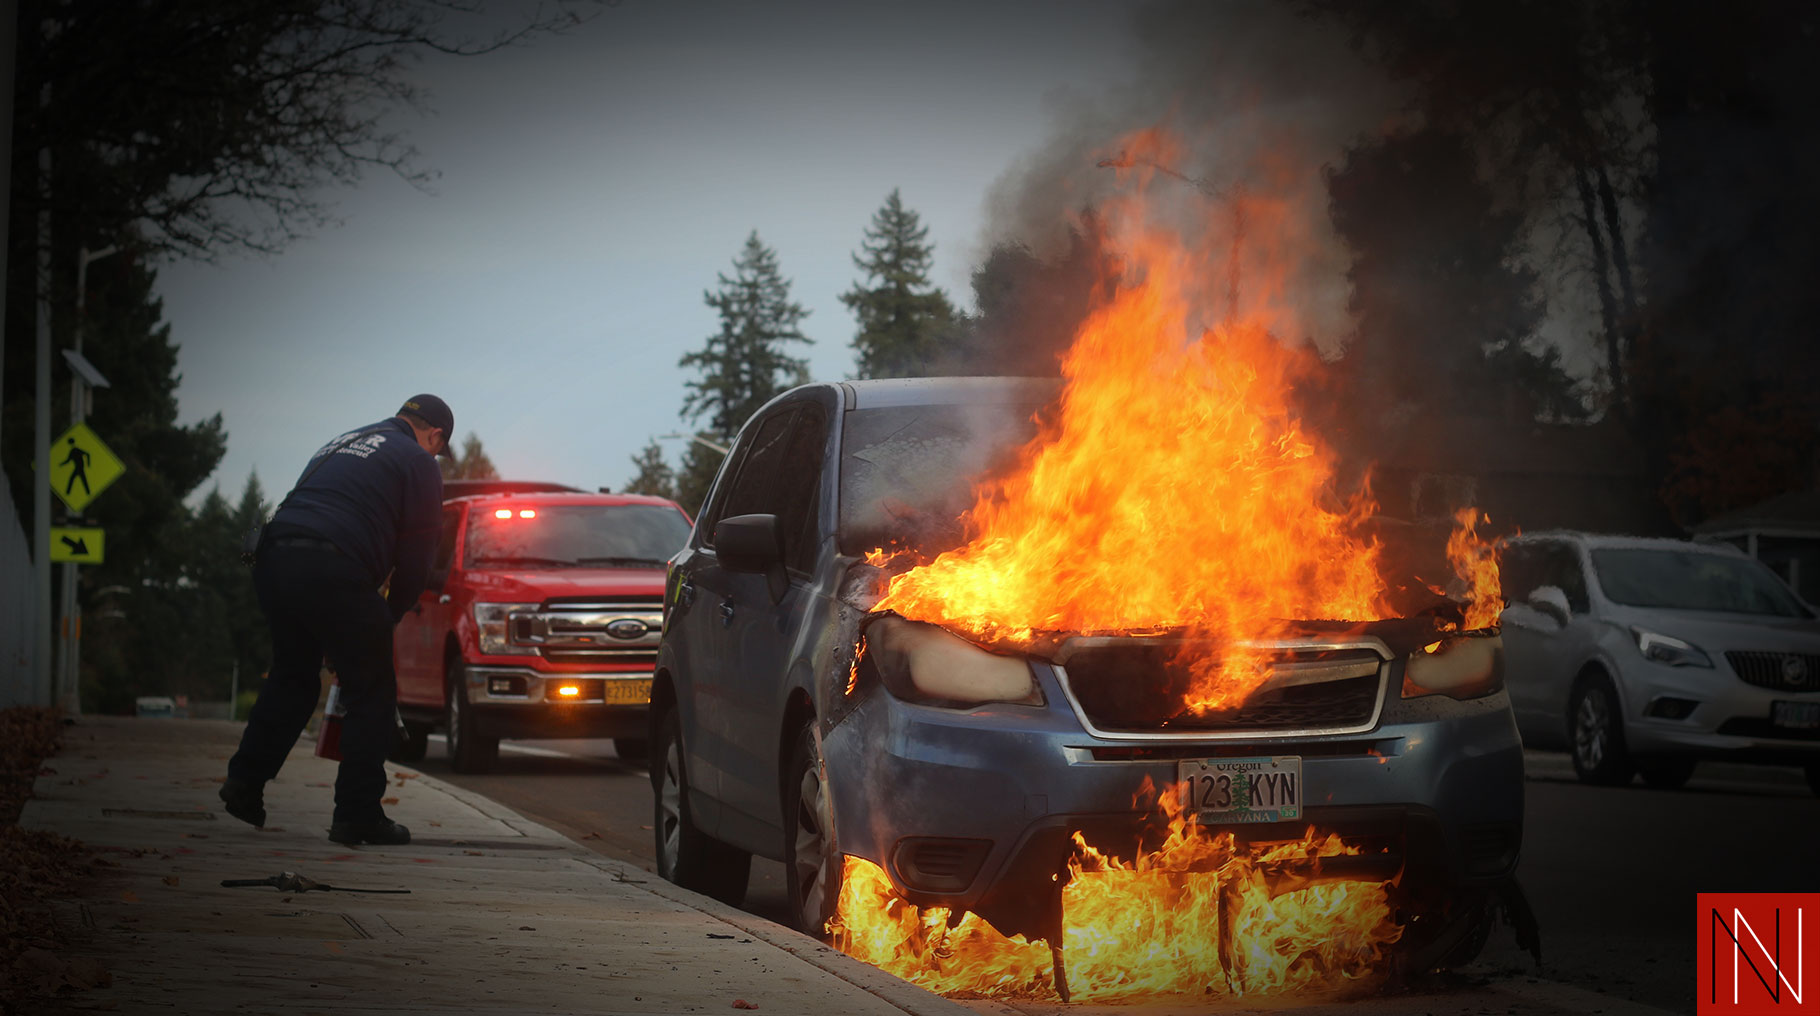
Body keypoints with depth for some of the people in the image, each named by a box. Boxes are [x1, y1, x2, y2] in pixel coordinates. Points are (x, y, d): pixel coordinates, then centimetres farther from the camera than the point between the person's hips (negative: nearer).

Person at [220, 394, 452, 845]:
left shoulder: (340, 445, 30)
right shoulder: (418, 462, 9)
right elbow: (416, 555, 4)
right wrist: (390, 615, 18)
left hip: (272, 560, 7)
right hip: (332, 573, -7)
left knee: (291, 678, 25)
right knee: (371, 693, 4)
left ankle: (245, 779, 19)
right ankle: (358, 815, 4)